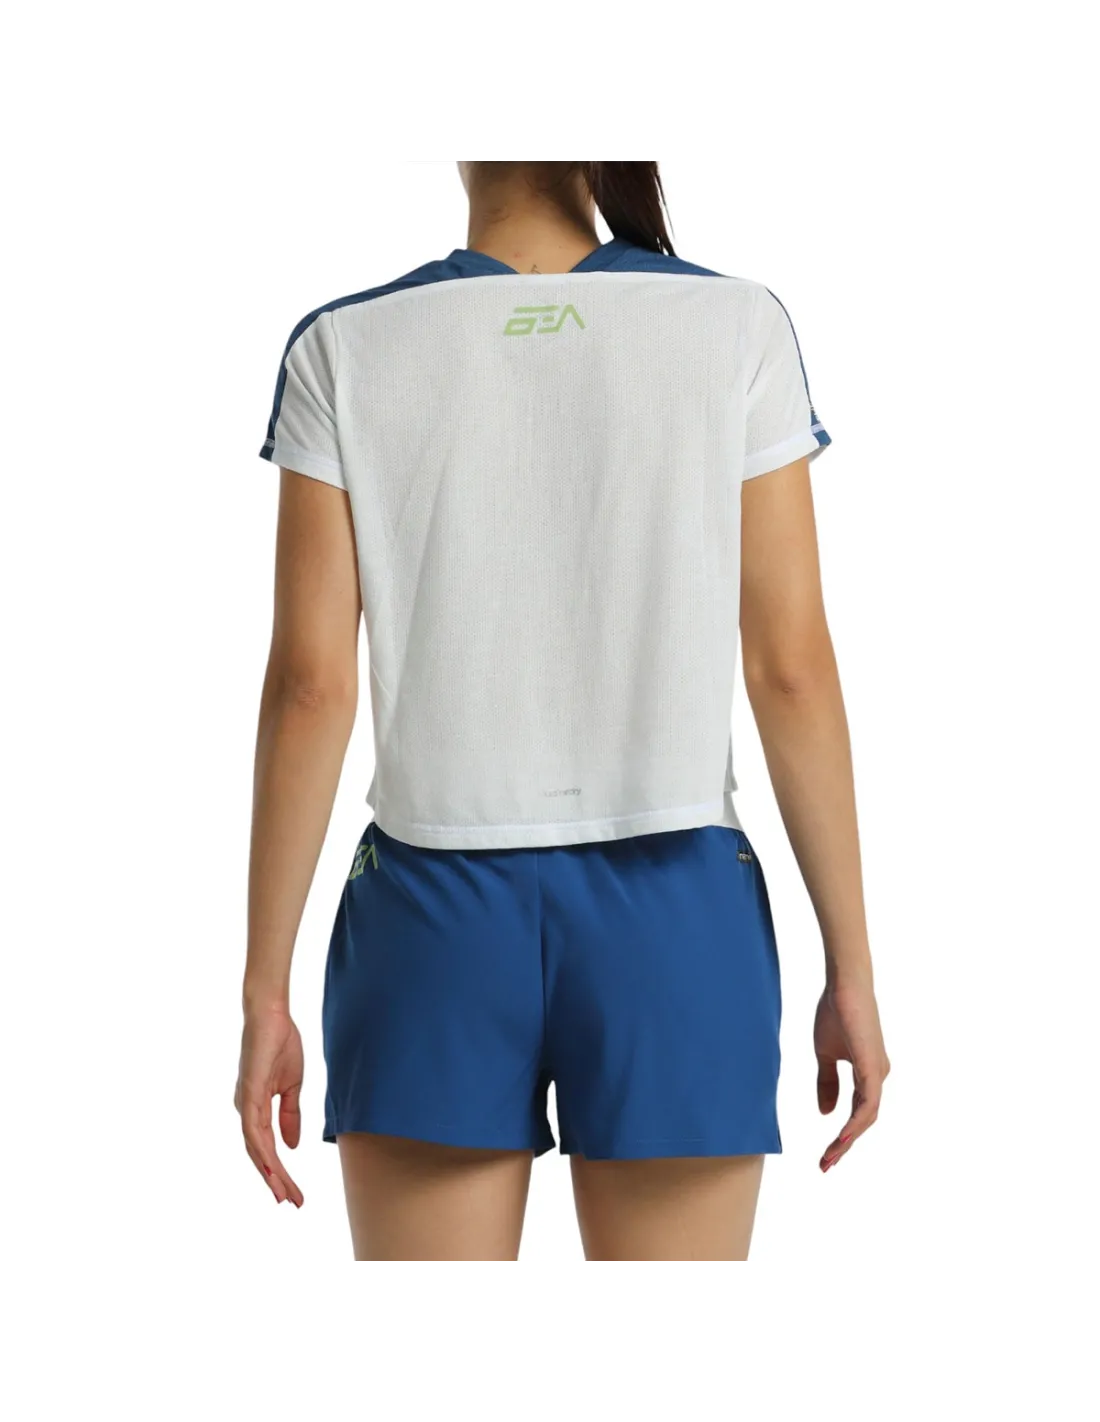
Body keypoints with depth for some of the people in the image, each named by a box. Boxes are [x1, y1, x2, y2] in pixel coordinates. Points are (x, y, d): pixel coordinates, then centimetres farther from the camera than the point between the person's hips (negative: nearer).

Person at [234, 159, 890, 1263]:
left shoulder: (346, 352, -2)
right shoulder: (738, 328, -2)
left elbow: (310, 686, -5)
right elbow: (791, 670, -4)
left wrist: (265, 996, 1)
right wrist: (851, 970, 3)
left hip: (434, 919, 0)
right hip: (676, 920, 0)